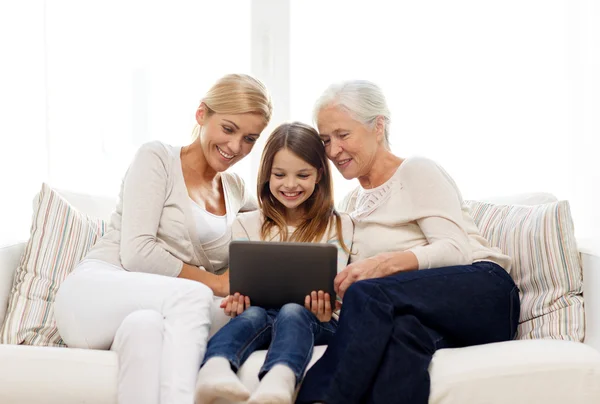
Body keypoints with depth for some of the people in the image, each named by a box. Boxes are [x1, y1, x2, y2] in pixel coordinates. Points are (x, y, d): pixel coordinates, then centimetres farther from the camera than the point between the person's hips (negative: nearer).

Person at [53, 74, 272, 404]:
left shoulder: (235, 189, 17)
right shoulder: (157, 158, -1)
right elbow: (136, 253, -11)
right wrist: (216, 283, -9)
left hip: (156, 312, 4)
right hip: (94, 294, -3)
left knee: (146, 325, -36)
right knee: (194, 296, -35)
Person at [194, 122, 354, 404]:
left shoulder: (337, 225, 13)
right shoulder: (246, 224, 17)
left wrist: (325, 307, -23)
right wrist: (236, 300, -17)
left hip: (310, 318, -1)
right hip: (260, 311, 2)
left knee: (292, 312, -36)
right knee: (252, 314, -34)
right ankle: (215, 369, -65)